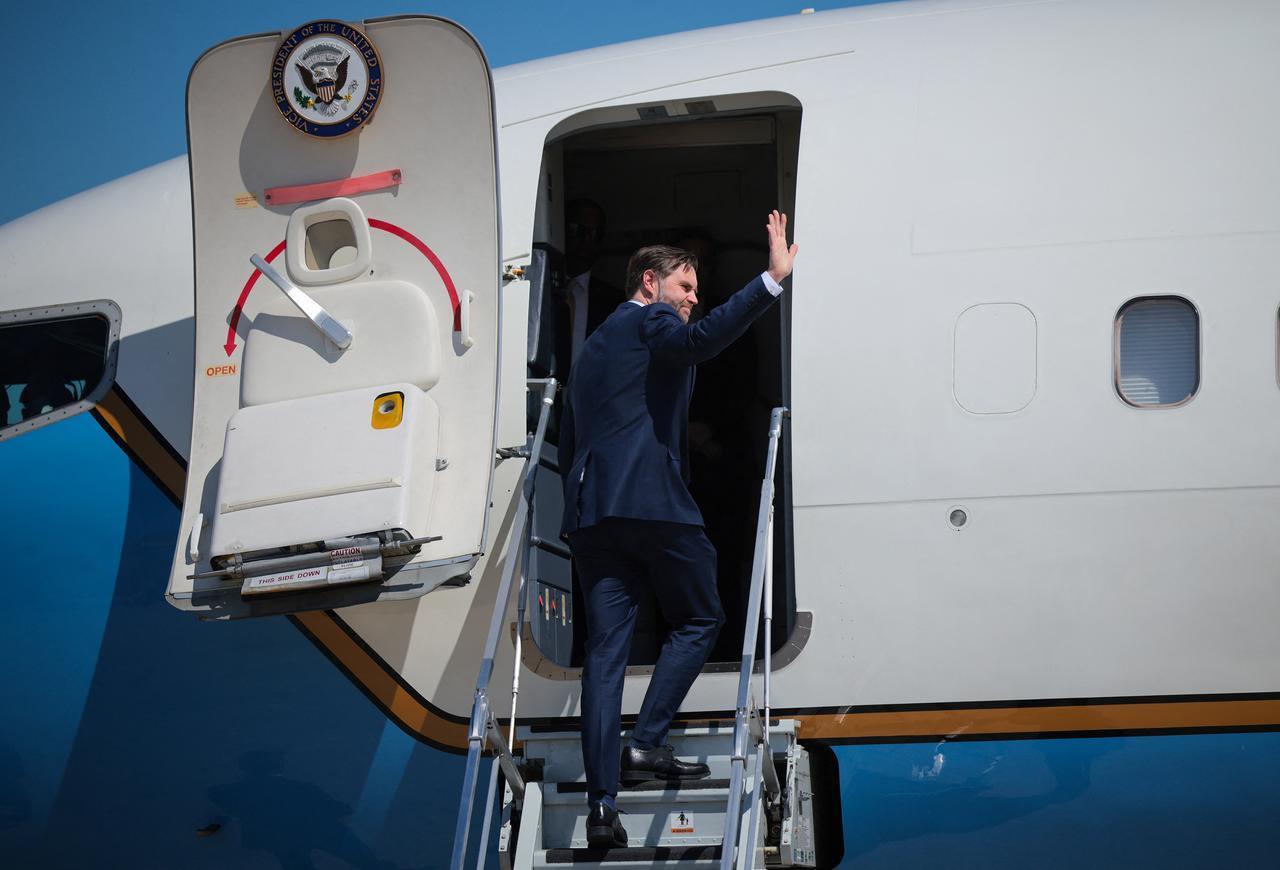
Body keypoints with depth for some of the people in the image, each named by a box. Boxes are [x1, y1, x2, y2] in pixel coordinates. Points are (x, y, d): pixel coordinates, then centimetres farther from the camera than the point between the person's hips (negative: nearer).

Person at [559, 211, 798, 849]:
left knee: (605, 648, 1)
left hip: (589, 510, 7)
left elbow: (567, 444, 29)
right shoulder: (651, 320, 4)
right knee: (699, 618, 11)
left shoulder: (593, 347, 29)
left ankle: (602, 804, -7)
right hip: (651, 502, -7)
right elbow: (700, 339, -21)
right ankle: (646, 744, -2)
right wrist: (772, 279, -25)